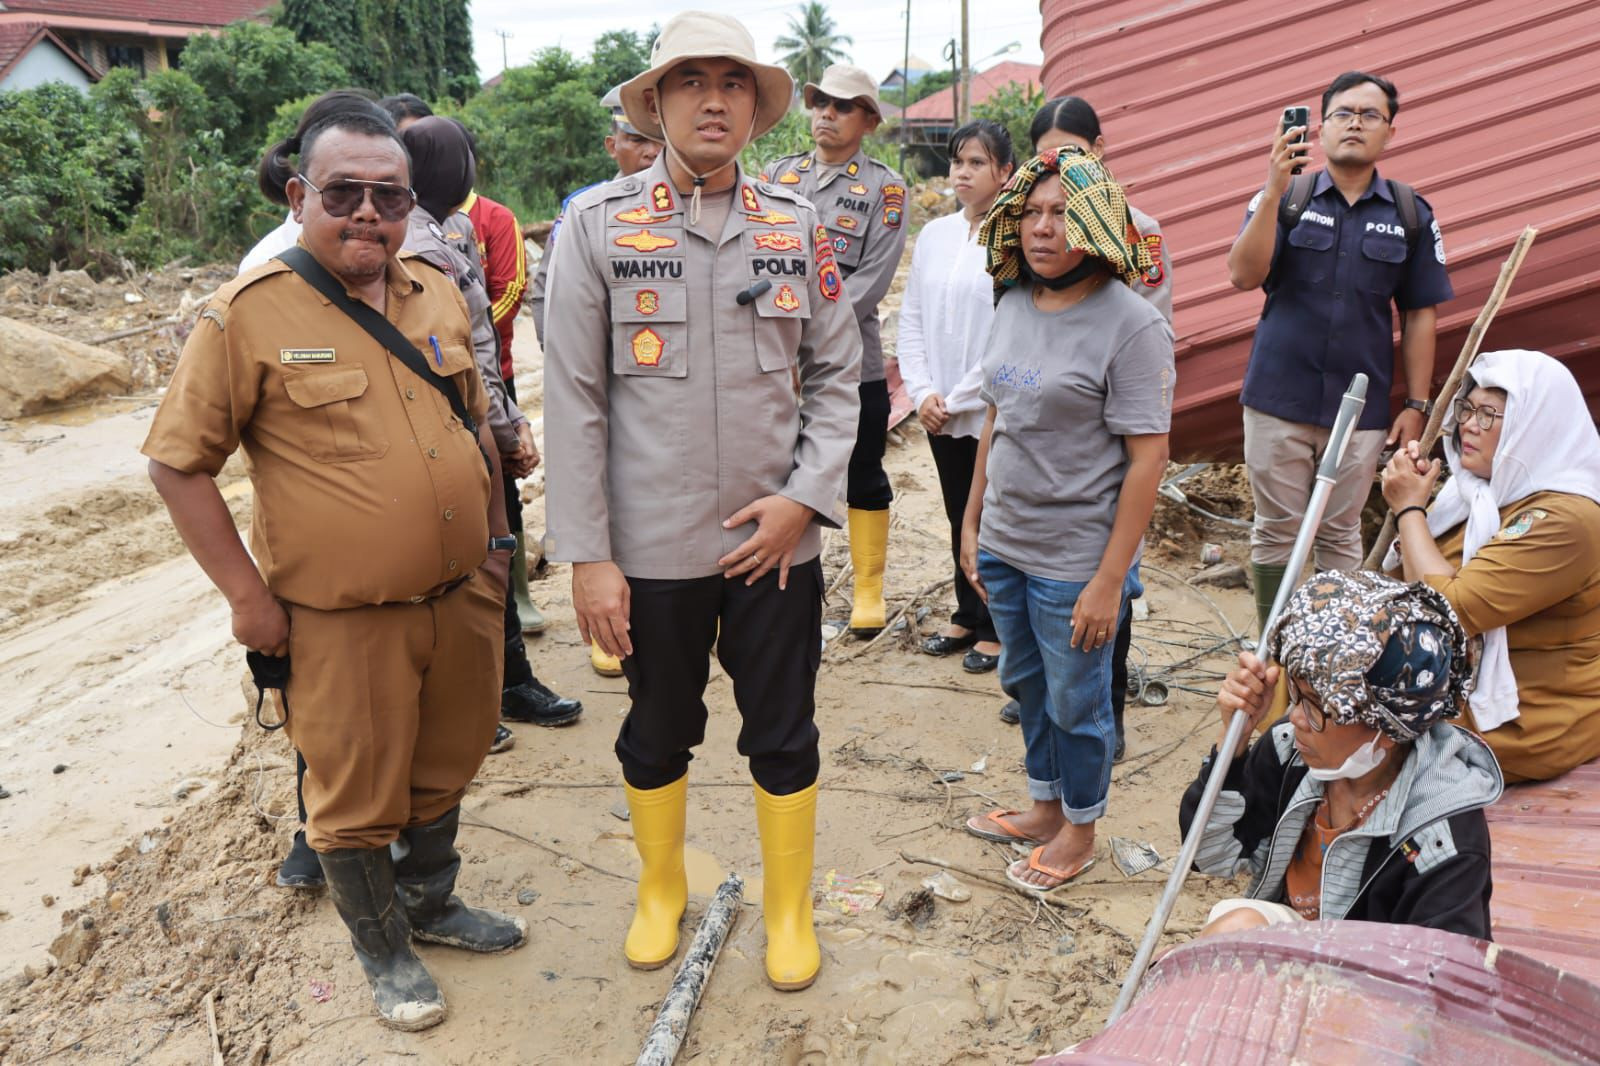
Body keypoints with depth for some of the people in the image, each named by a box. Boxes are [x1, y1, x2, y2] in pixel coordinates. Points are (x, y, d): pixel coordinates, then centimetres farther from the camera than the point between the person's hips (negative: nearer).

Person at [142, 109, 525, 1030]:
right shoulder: (249, 315, -12)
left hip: (463, 598, 5)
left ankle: (431, 899, 46)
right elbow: (179, 462, -8)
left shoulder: (438, 296, 5)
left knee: (446, 766, 21)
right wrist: (247, 595, -9)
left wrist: (497, 539, 13)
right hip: (343, 621, -5)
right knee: (359, 794, 10)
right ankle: (384, 948, 35)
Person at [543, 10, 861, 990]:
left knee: (784, 733, 12)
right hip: (653, 542, -1)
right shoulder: (598, 225, -4)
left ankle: (790, 909, 34)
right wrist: (587, 553, -8)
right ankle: (661, 892, 41)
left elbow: (836, 372, 6)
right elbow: (575, 401, -5)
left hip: (777, 538, 1)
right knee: (659, 728, 17)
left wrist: (804, 499, -6)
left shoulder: (796, 224, 3)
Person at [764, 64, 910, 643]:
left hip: (851, 361, -3)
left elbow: (874, 278, -10)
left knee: (863, 480, 8)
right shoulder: (777, 173, 11)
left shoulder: (884, 187, -1)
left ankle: (869, 590, 21)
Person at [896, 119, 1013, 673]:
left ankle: (997, 627, 23)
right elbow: (912, 319, 8)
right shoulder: (934, 234, 7)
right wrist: (923, 392, -3)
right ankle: (968, 616, 32)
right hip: (940, 413, 5)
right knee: (960, 518, 16)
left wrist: (961, 398, -12)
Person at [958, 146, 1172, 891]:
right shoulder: (1014, 305, 5)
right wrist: (972, 521, 14)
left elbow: (1147, 459, -18)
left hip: (1076, 559, -7)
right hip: (1004, 546, 7)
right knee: (1026, 684, 21)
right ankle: (1045, 807, 42)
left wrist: (1109, 580, -19)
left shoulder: (1131, 324, -17)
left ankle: (1078, 829, 34)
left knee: (1076, 701, 11)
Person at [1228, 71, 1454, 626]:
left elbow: (1420, 315, 7)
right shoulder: (1284, 198, 3)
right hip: (1279, 398, -1)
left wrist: (1416, 405, 3)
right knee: (1276, 532, 5)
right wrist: (1274, 191, -20)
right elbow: (1244, 275, -11)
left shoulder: (1411, 214, 7)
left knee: (1340, 537, 8)